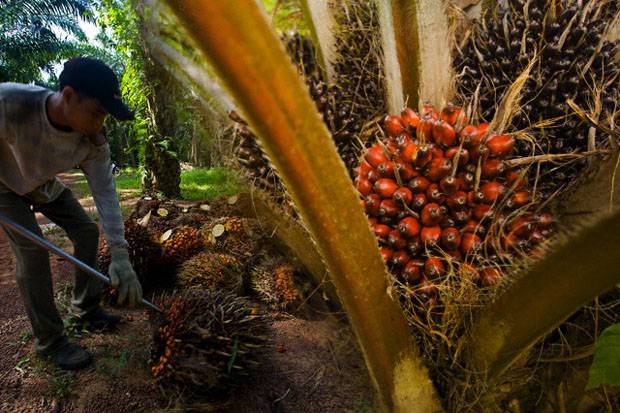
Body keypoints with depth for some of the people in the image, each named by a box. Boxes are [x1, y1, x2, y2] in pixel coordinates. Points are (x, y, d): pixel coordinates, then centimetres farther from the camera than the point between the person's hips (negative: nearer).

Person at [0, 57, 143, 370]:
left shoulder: (93, 141, -29)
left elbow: (105, 194, -28)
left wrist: (119, 256, -34)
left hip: (44, 184, 4)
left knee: (87, 231, 0)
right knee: (31, 250, -17)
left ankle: (86, 309, 19)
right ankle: (49, 342, -3)